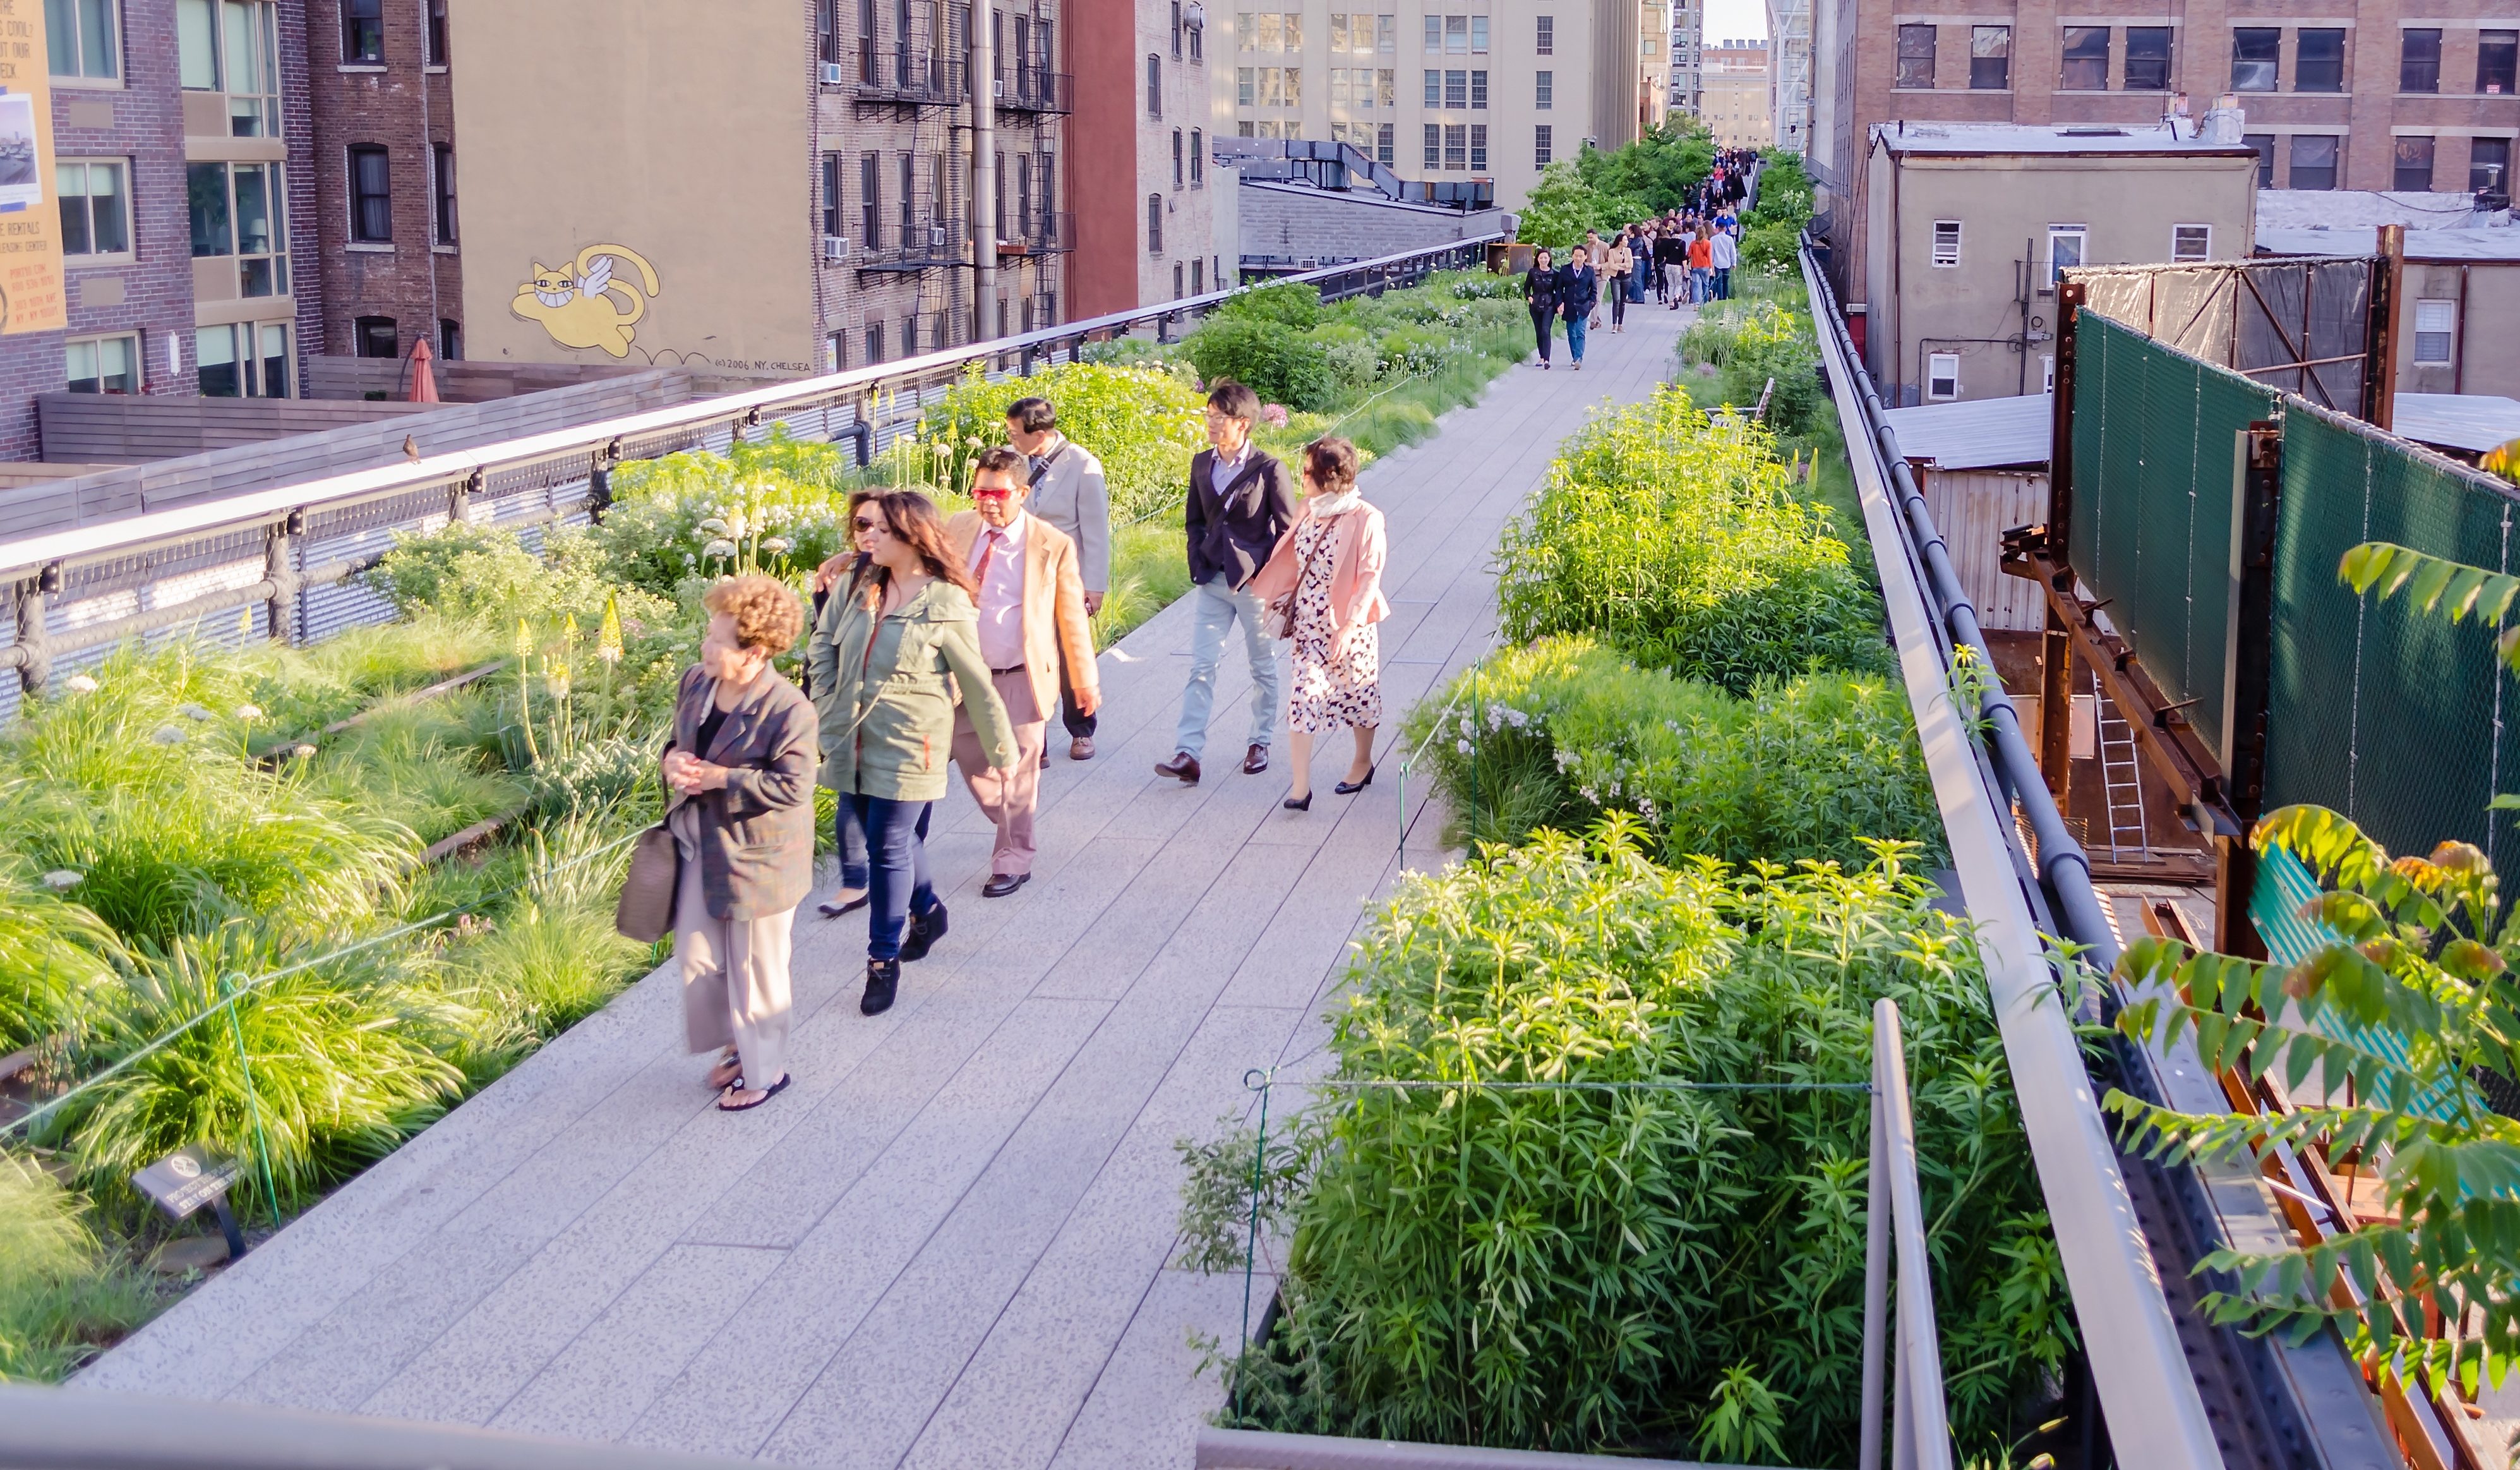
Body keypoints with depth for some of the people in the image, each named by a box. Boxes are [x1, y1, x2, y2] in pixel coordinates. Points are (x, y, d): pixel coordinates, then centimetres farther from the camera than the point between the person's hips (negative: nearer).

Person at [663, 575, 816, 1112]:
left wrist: (719, 778, -25)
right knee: (697, 956, 16)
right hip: (701, 846, 7)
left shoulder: (787, 709, -24)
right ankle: (735, 1045, 40)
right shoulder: (695, 683, -1)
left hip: (758, 858, -7)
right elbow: (679, 740, 14)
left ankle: (765, 1071, 28)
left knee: (754, 967, 8)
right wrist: (674, 760, -10)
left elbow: (793, 786, -24)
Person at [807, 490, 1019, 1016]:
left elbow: (978, 685, -6)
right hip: (852, 744, 6)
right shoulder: (861, 586, 3)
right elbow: (824, 644, 17)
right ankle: (927, 911, 43)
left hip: (906, 749, -6)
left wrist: (1002, 751, -1)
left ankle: (884, 962, 8)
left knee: (889, 850, -3)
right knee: (897, 841, 18)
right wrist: (829, 704, 6)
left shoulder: (945, 604, -12)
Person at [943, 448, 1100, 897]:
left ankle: (1012, 863, 22)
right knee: (971, 761, 15)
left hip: (1020, 679, -4)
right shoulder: (957, 530, -1)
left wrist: (1086, 681, 0)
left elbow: (1072, 619, -4)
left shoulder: (1053, 546, -11)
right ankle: (1012, 827, 41)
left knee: (1016, 774, 5)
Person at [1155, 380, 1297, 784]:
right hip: (1211, 581, 4)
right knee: (1201, 666, -3)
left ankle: (1260, 742, 28)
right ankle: (1187, 754, -8)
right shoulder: (1201, 463, 4)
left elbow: (1288, 529, -6)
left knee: (1263, 667, 12)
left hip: (1255, 581, -4)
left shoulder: (1268, 469, -11)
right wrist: (1199, 563, 4)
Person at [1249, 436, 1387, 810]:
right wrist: (1284, 605, 15)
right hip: (1309, 623, 5)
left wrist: (1348, 627, -22)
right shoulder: (1310, 511, 3)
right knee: (1303, 698, -4)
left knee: (1357, 695, 13)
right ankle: (1300, 788, -7)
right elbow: (1292, 561, 14)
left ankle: (1363, 762, 37)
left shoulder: (1365, 519, -15)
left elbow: (1369, 579, -16)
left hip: (1349, 625, -5)